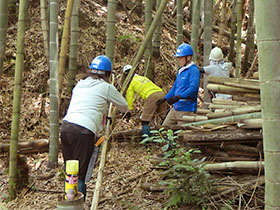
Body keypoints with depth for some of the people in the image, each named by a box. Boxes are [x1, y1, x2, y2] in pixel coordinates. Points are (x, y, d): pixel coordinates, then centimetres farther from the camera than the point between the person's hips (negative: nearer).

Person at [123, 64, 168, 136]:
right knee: (165, 117, 12)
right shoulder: (143, 77, 35)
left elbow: (129, 98, 12)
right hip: (161, 93, 7)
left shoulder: (130, 82, 14)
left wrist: (129, 111, 20)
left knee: (145, 120, -3)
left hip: (151, 96, -7)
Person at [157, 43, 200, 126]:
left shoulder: (194, 70, -13)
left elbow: (193, 88, -26)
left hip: (186, 109, -9)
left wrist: (178, 97, -35)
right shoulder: (180, 71, 16)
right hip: (175, 107, 9)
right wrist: (164, 99, 25)